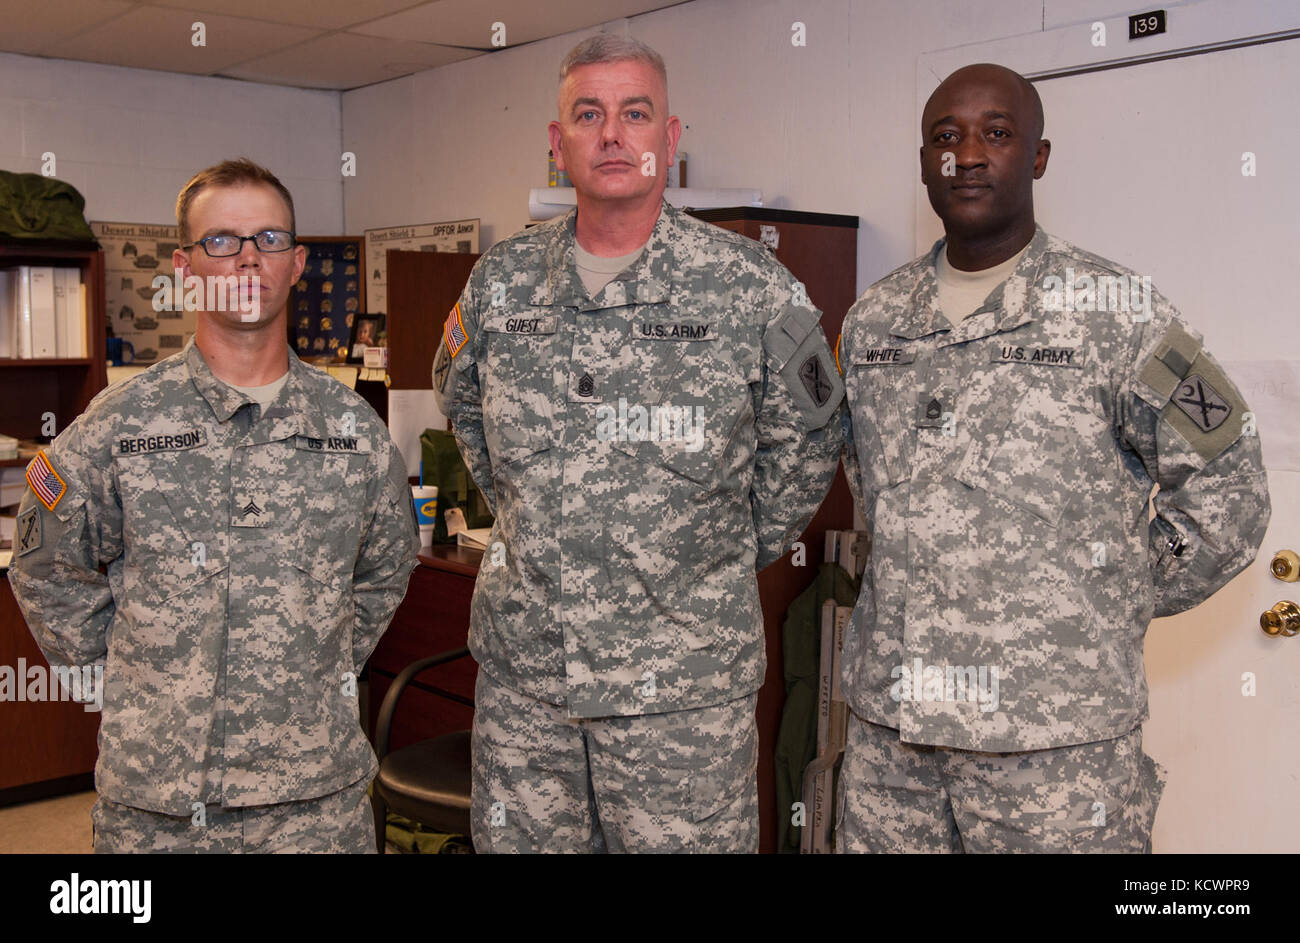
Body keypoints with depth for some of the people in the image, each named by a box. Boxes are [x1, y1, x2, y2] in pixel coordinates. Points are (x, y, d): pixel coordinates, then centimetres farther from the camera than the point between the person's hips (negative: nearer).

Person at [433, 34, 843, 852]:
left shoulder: (753, 288, -6)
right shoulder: (501, 282, 3)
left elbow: (805, 444, 4)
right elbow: (462, 401, 22)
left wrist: (729, 559, 6)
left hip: (684, 685, -3)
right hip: (519, 667, 4)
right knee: (520, 840, 16)